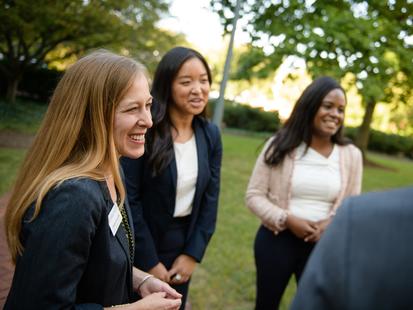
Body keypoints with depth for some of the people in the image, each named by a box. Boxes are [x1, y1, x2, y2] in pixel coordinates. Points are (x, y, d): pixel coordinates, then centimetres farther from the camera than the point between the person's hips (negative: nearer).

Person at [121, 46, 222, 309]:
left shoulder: (211, 134, -1)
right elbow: (129, 200, -17)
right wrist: (150, 261, -13)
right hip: (140, 247, -4)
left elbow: (211, 198, 2)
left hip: (183, 245, 5)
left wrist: (193, 254, -2)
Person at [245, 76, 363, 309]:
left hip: (322, 246, 1)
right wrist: (287, 219, -20)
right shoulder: (280, 146, -7)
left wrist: (332, 223, -17)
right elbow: (254, 195, -6)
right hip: (276, 239, -1)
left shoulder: (351, 155, -1)